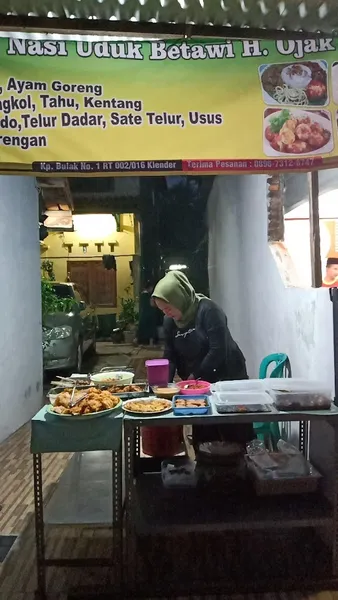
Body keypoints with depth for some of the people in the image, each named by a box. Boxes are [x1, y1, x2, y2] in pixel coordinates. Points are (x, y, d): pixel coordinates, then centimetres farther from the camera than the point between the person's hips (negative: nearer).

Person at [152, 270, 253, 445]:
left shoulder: (208, 310, -19)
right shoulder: (169, 321, 0)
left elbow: (218, 350, -23)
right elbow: (170, 356, 1)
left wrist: (195, 376, -19)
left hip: (227, 378, -5)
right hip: (198, 384, 5)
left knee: (236, 434, 3)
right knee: (203, 436, 7)